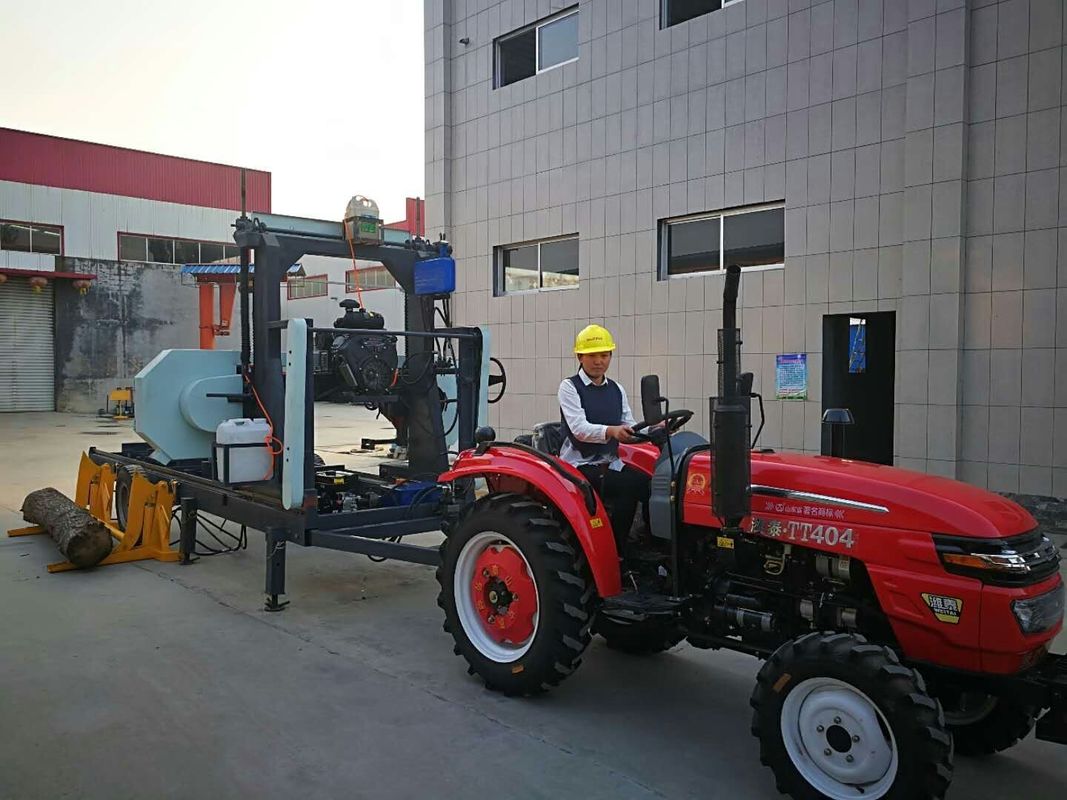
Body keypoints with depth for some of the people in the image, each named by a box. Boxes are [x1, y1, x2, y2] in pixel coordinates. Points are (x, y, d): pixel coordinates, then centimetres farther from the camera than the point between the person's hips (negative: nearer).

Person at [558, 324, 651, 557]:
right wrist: (610, 431, -36)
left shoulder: (616, 390, 16)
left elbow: (629, 428, 12)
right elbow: (579, 429, -18)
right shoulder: (569, 387, -3)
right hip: (580, 466, -5)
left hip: (610, 464, 5)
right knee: (630, 486, -30)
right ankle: (614, 552, -17)